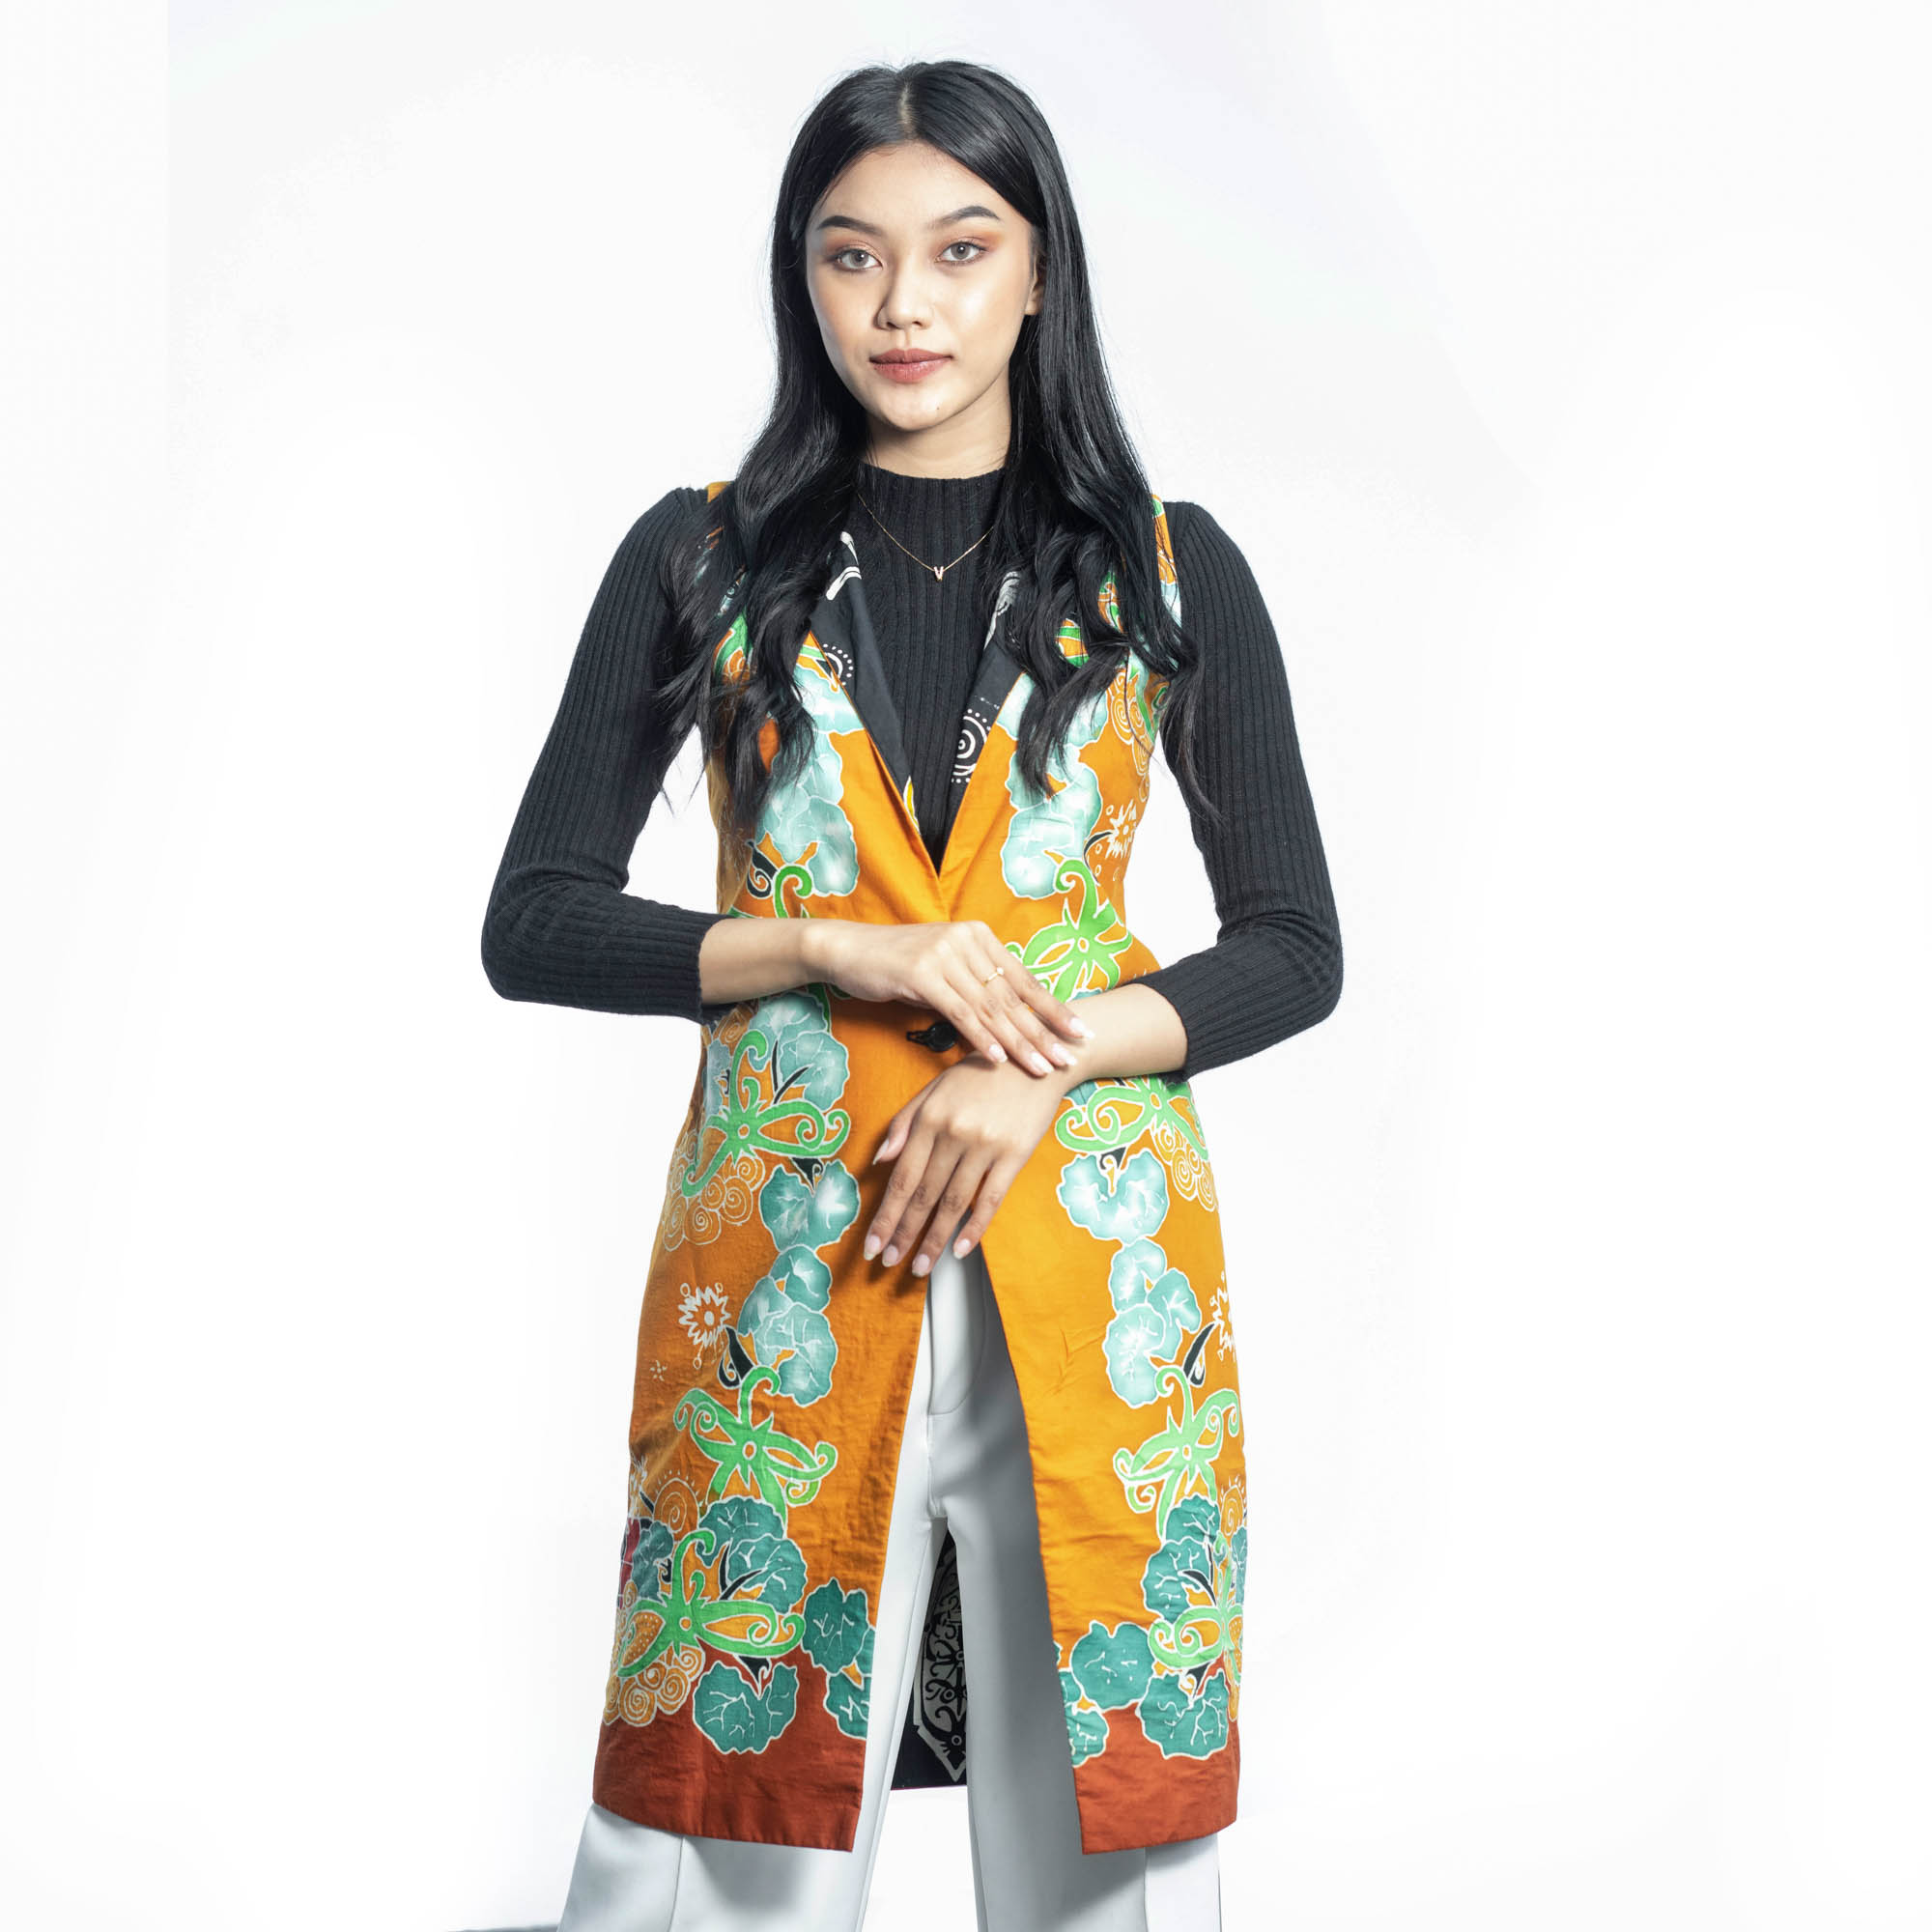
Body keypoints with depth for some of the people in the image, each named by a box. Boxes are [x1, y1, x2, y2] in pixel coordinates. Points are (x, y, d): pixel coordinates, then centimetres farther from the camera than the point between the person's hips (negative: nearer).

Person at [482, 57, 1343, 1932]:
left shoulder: (1168, 567, 6)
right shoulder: (703, 556, 5)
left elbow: (1294, 949, 6)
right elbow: (533, 924, 3)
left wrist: (1048, 1054, -11)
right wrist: (840, 949, -11)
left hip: (1095, 1250, 1)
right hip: (781, 1253, 0)